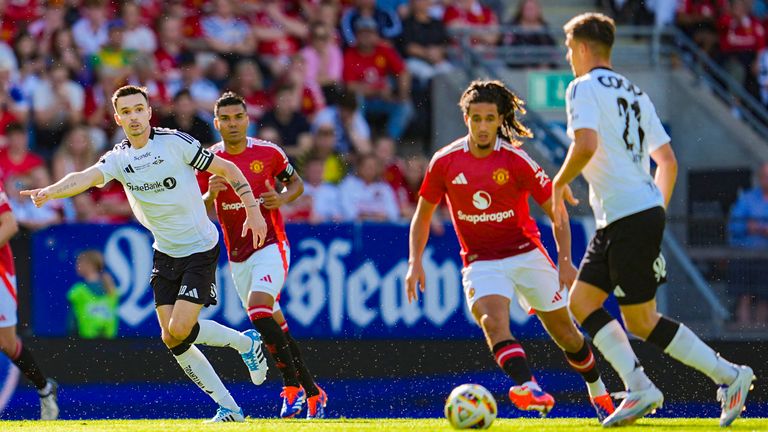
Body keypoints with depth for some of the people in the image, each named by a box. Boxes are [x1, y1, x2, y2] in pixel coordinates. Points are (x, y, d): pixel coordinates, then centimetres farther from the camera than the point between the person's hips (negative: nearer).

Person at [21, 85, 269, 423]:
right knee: (172, 341, -1)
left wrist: (253, 210, -8)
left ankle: (245, 342, 10)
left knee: (180, 330, -17)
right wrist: (49, 191, -39)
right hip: (165, 253, 6)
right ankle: (229, 408, 9)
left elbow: (227, 169, -4)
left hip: (200, 249, -6)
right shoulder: (117, 159, 0)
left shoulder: (175, 142, -12)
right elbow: (85, 178, -19)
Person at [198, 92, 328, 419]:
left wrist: (282, 198, -11)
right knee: (274, 325, 9)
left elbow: (296, 184, 11)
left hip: (270, 246, -4)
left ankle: (292, 387, -17)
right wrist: (210, 194, -19)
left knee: (258, 310, -25)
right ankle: (312, 392, 21)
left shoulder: (269, 153, -4)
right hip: (237, 255, 4)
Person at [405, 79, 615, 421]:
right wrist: (415, 262, -3)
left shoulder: (517, 161, -11)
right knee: (493, 321, -30)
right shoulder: (445, 162, -6)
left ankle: (598, 392, 32)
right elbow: (422, 215, 8)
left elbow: (556, 212, -4)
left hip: (526, 254, 0)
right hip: (480, 262, 0)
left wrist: (565, 261, -13)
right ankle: (528, 389, -47)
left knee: (565, 333, 7)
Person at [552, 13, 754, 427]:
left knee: (641, 321, -4)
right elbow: (668, 161, 19)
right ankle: (637, 388, 0)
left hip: (628, 220, -9)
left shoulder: (584, 88, -7)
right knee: (582, 302, 9)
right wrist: (657, 211, 26)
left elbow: (586, 144, -23)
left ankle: (728, 376, -3)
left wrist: (559, 184, -7)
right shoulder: (633, 93, 19)